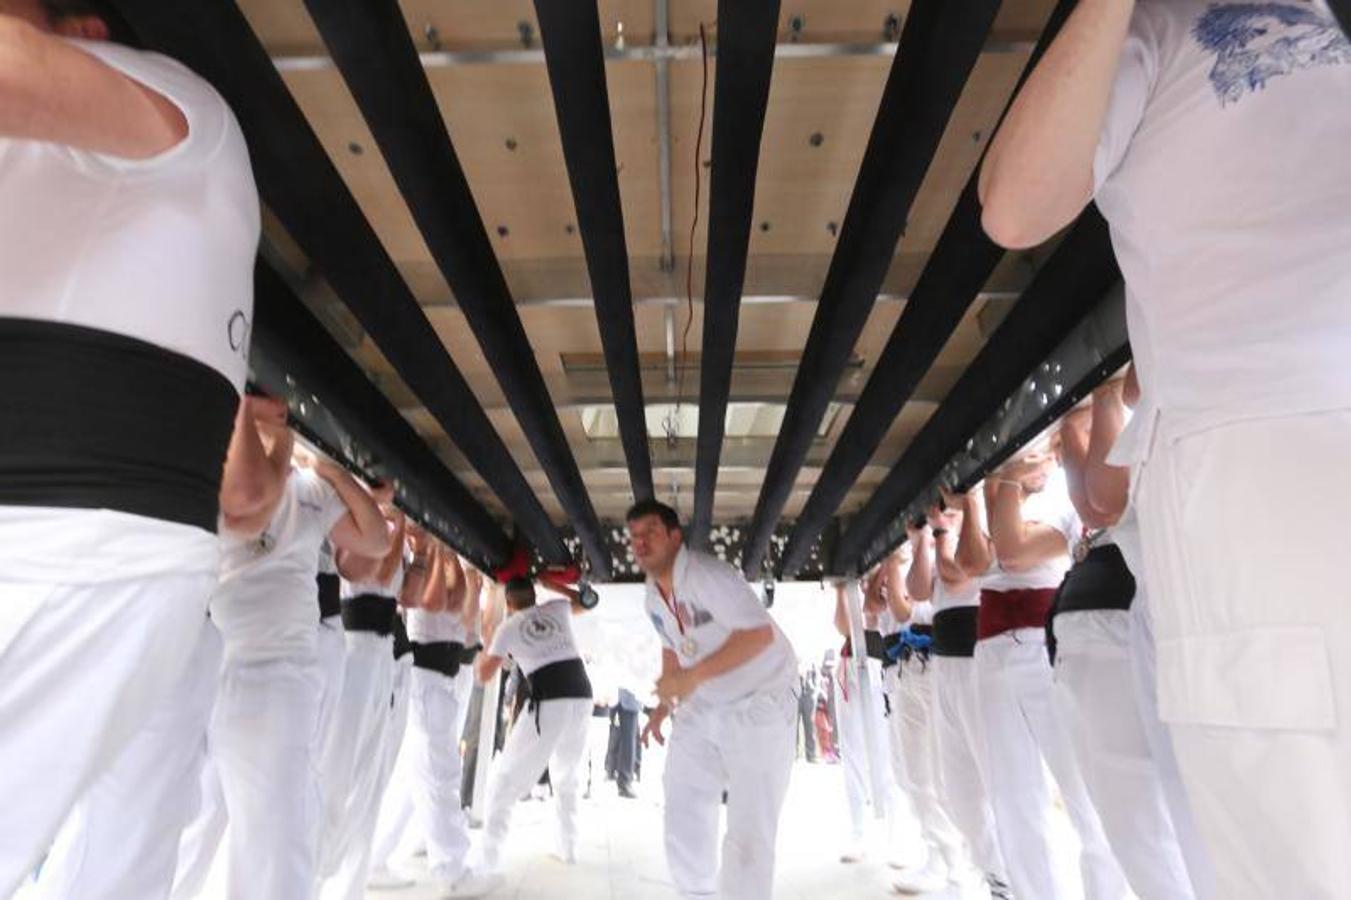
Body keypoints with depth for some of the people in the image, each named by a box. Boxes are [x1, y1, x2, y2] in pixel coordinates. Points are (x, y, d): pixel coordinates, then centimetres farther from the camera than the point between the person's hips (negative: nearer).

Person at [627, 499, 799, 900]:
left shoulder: (708, 575, -26)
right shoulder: (653, 594, 1)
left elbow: (760, 634, -33)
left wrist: (691, 677, -34)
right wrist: (666, 704, 7)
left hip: (759, 703, -8)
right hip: (701, 709, 8)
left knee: (749, 832, -4)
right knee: (682, 816, 16)